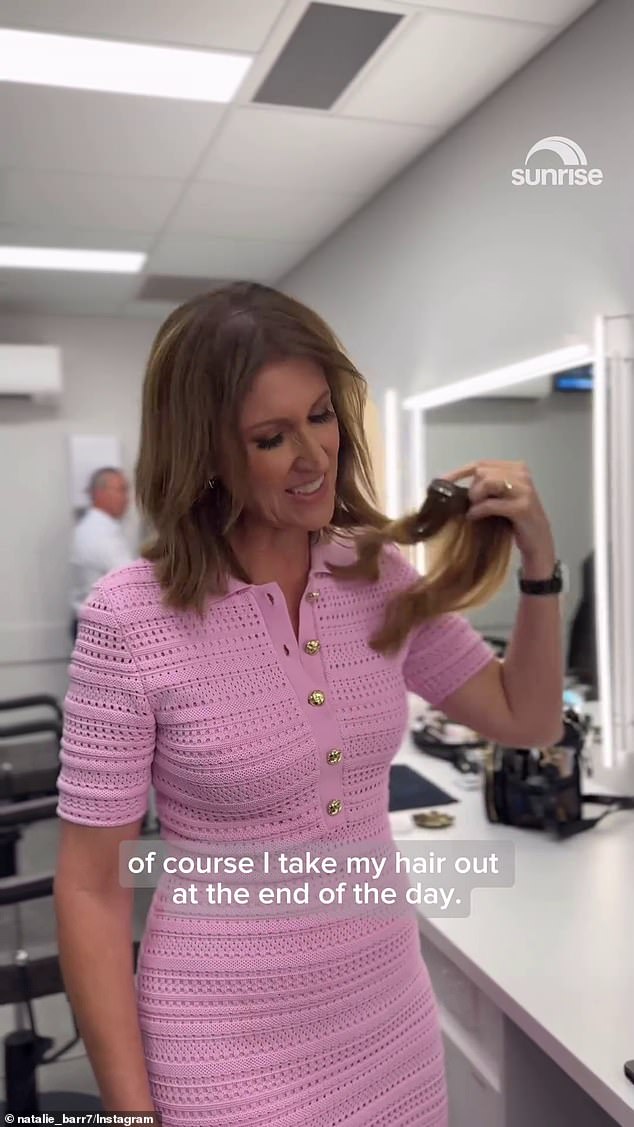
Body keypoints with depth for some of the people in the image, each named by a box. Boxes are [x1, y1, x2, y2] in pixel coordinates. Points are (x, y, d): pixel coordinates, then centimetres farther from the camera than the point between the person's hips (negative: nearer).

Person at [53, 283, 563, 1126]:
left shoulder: (382, 578, -6)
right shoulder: (130, 619, -20)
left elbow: (528, 718, 4)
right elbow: (90, 888, -13)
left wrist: (538, 561, -9)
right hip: (226, 1056, -4)